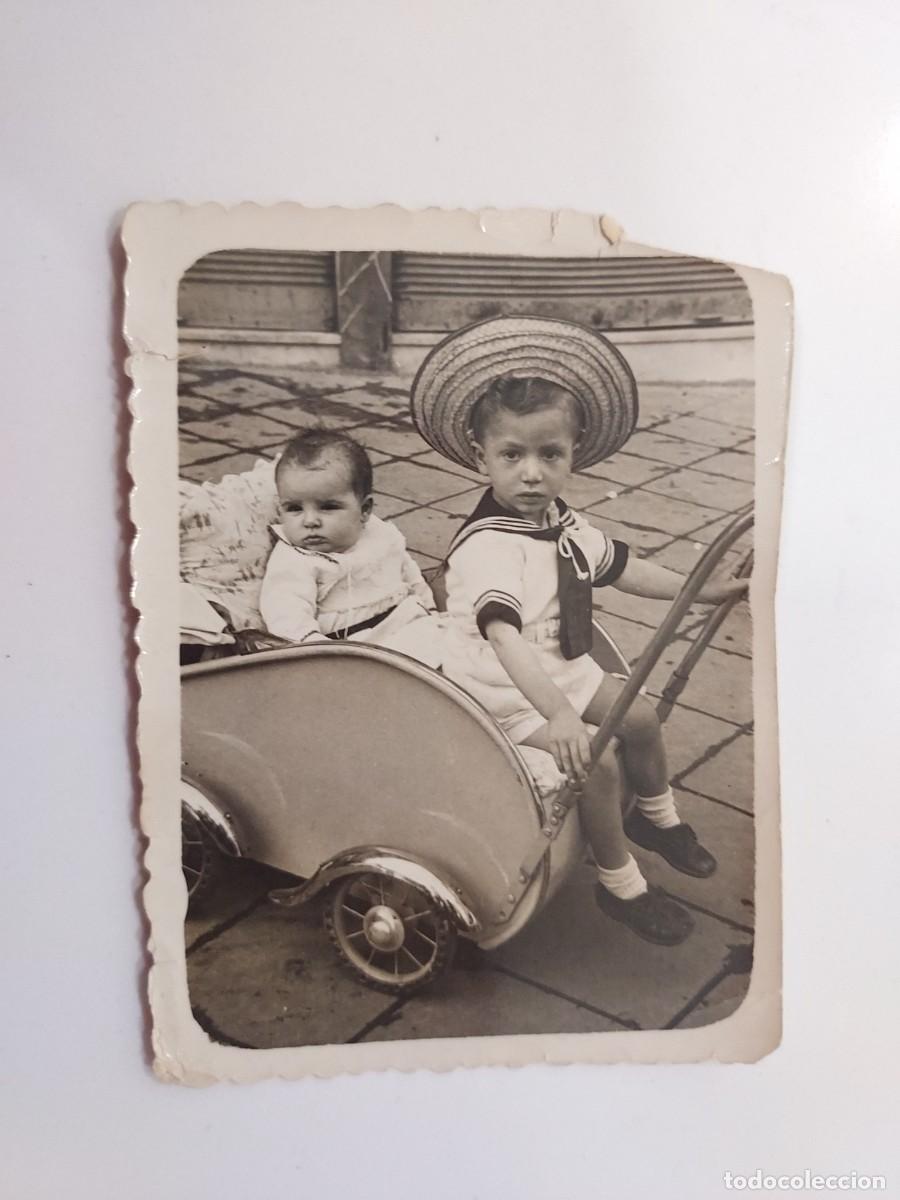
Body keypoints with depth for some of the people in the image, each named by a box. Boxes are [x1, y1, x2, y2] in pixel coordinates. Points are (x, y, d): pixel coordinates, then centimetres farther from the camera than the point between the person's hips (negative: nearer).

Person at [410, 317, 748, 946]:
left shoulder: (563, 523, -1)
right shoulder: (488, 546, -31)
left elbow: (621, 567, 15)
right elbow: (505, 636, -44)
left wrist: (701, 589, 15)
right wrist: (559, 714, -55)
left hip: (563, 669, 9)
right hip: (506, 693, -9)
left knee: (640, 717, 13)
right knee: (597, 761, -17)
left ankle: (658, 817, 42)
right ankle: (620, 883, 6)